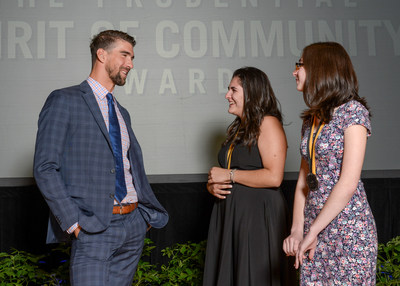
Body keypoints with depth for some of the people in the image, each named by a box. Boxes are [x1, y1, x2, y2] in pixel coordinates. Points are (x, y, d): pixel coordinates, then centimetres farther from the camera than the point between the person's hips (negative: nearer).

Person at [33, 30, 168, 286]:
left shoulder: (122, 113, 18)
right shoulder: (64, 101, -3)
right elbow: (45, 167, -10)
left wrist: (147, 214, 8)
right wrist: (73, 223, -15)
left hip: (135, 225, 6)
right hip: (94, 229, -6)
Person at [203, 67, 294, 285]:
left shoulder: (268, 124, -9)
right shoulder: (235, 129, 17)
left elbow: (274, 177, -20)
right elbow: (221, 173, 23)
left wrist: (230, 175, -12)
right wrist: (212, 185, 0)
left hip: (258, 214, -8)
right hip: (228, 213, 8)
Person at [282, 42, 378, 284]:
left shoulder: (353, 111, -10)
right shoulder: (311, 118, 12)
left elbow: (348, 184, -17)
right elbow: (304, 178, 10)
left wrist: (312, 231, -14)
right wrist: (297, 229, -1)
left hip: (348, 226, -6)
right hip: (315, 223, 6)